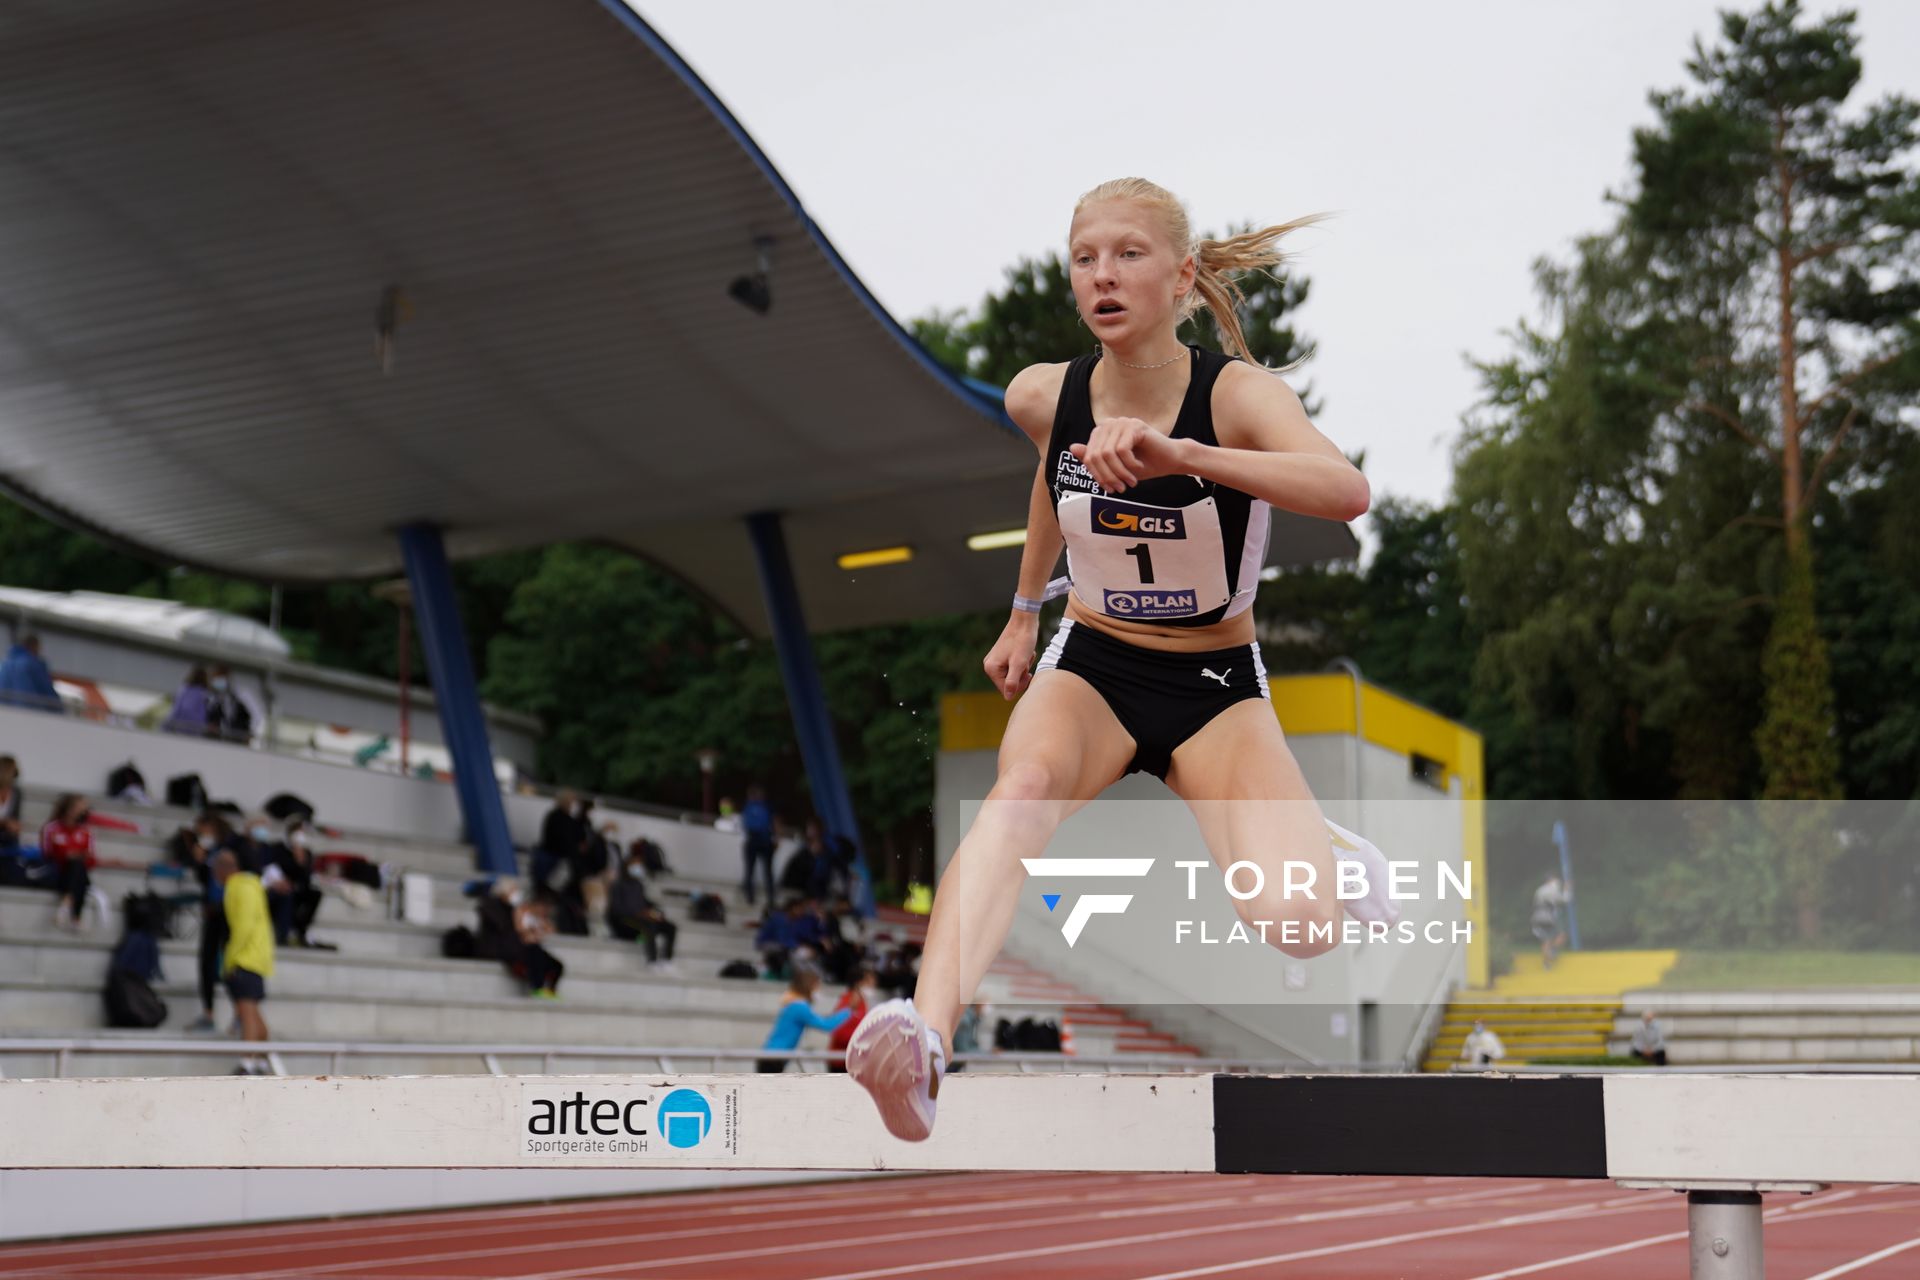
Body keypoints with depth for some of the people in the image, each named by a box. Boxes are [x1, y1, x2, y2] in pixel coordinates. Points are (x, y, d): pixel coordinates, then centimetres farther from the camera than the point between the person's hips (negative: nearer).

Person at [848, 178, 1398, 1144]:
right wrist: (1023, 612, 26)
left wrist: (1178, 454, -51)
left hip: (1217, 685, -2)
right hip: (1090, 666, 2)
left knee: (1297, 929, -23)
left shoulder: (1235, 393, -19)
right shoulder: (1044, 396, -7)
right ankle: (926, 1039, -58)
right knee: (1022, 791, -36)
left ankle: (1321, 847, 18)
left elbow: (1348, 492, -40)